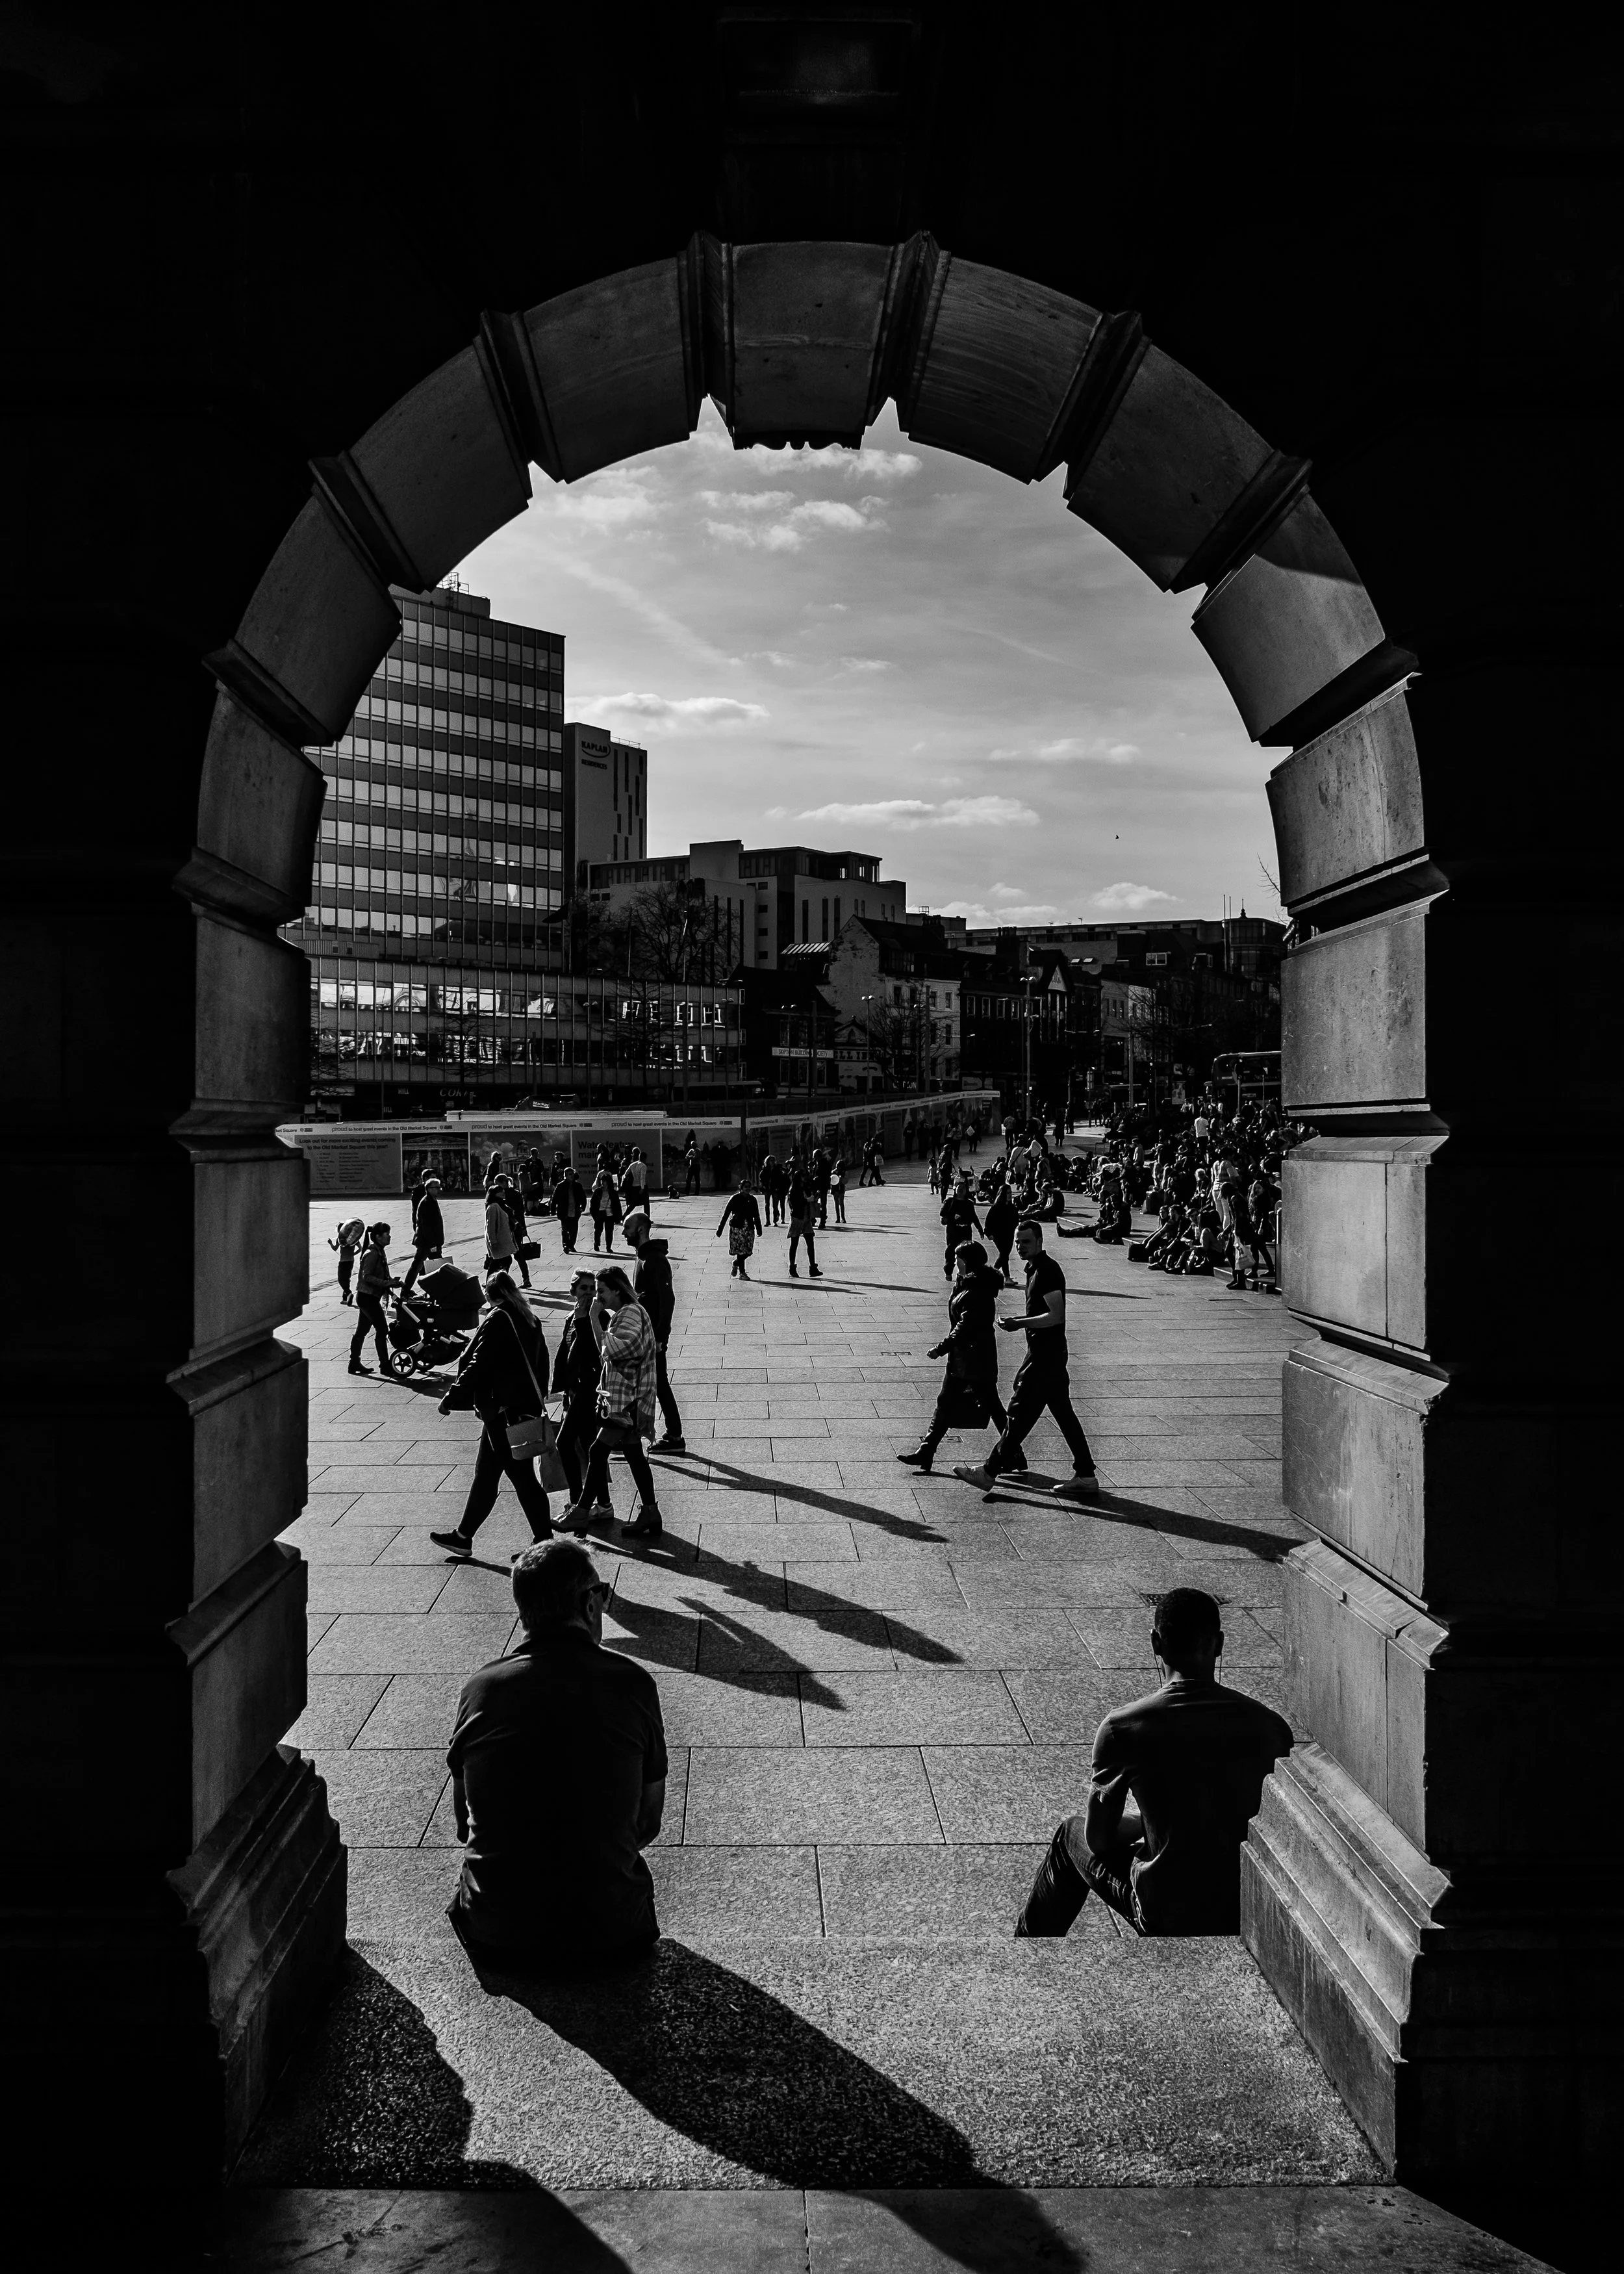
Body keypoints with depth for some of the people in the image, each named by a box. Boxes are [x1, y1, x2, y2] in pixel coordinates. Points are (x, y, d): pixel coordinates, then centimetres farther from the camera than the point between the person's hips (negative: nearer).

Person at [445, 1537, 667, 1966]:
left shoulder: (479, 1687, -6)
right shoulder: (632, 1683, -11)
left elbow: (464, 1824, 8)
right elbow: (648, 1822, 2)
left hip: (495, 1932, 2)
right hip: (609, 1930, -1)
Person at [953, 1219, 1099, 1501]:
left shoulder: (1047, 1271, -17)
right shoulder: (1036, 1268, 14)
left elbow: (1056, 1315, -23)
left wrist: (1020, 1324, -22)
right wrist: (1020, 1321, 10)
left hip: (1044, 1355, -10)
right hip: (1050, 1353, 10)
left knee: (1020, 1412, -3)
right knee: (1064, 1414, 11)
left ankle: (990, 1473, 5)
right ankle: (1085, 1477, 15)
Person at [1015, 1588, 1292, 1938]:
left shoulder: (1121, 1728, -15)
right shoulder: (1269, 1724, -8)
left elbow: (1097, 1838, -4)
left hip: (1168, 1915, -3)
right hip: (1253, 1908, 3)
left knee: (1072, 1835, 25)